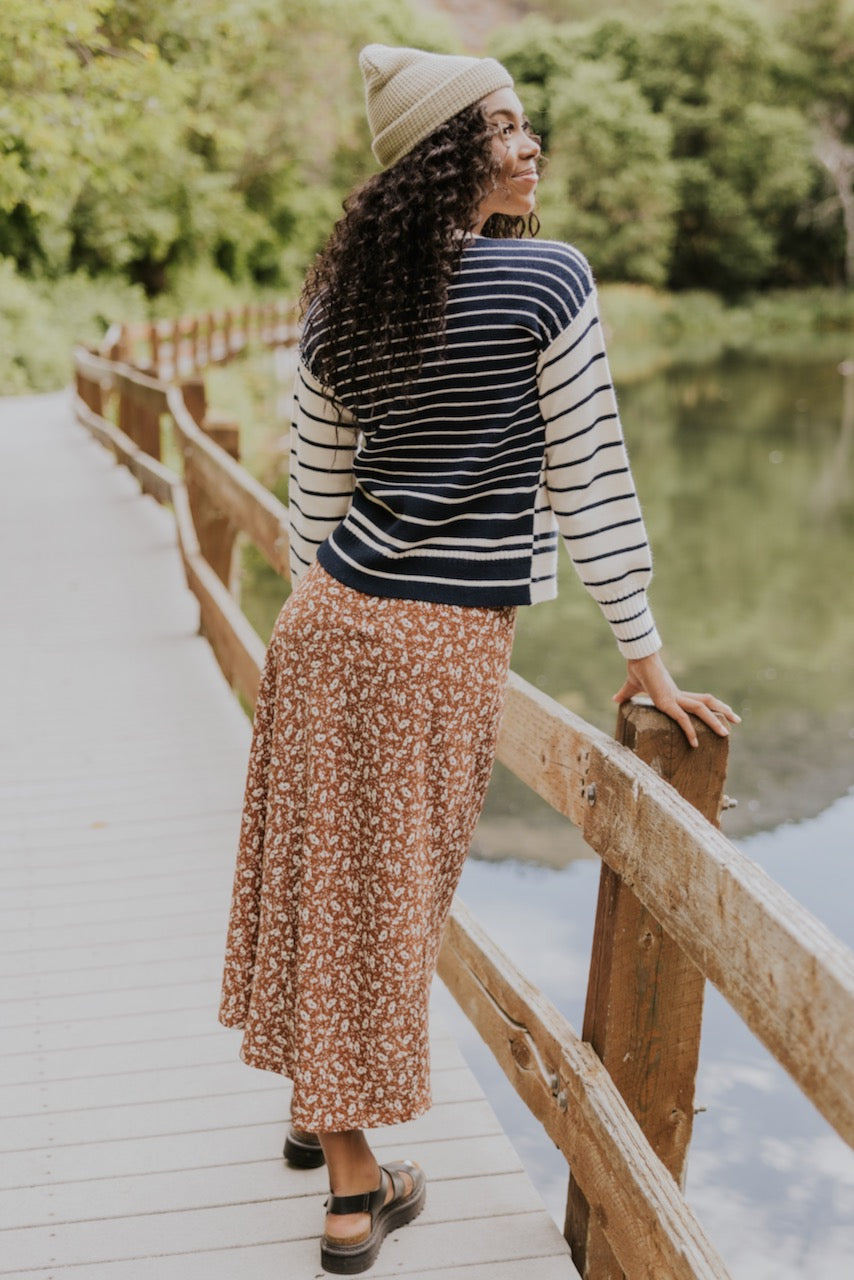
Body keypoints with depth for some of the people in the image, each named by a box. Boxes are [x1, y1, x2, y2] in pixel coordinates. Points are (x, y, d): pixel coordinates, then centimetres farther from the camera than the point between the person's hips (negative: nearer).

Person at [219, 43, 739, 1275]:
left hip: (328, 616, 6)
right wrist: (646, 655, -4)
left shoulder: (339, 304, 6)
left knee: (324, 867, 18)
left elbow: (314, 491, 11)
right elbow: (591, 478, -10)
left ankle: (314, 1105, 38)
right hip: (445, 642, -6)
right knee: (389, 893, 5)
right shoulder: (548, 277, -11)